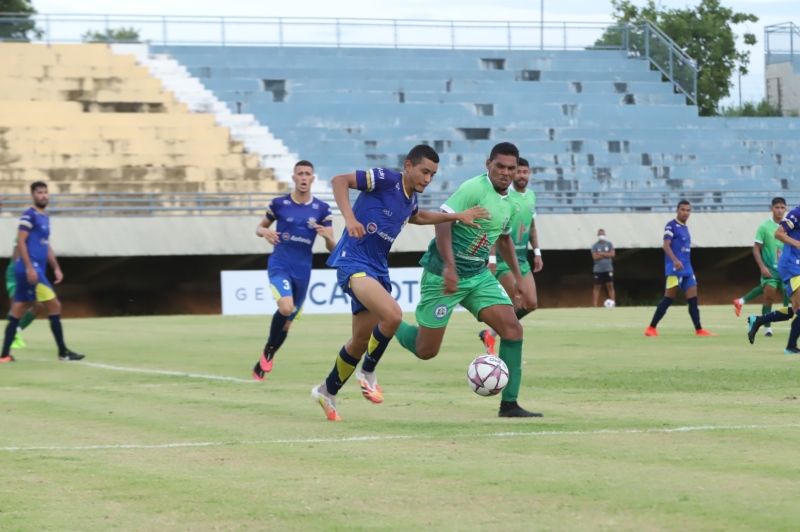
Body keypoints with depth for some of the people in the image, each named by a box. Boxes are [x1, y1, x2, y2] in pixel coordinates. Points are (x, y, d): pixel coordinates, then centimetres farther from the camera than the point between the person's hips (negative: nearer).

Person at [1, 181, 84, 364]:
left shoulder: (45, 217, 19)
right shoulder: (29, 216, -9)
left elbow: (46, 246, 26)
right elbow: (21, 242, -16)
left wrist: (56, 268, 21)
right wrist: (29, 267, -22)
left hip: (37, 269, 9)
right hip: (30, 268, -9)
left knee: (17, 312, 8)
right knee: (54, 306, -7)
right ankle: (63, 352, -3)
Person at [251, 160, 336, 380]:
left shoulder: (322, 209, 2)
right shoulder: (279, 204, -1)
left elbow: (332, 247, 2)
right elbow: (260, 227, 13)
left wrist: (326, 235, -21)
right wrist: (265, 232, -11)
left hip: (302, 271, 3)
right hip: (280, 265, -3)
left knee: (287, 321, 11)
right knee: (286, 308, -29)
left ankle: (262, 365, 30)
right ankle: (268, 349, -4)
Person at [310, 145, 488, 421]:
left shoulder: (411, 199, 12)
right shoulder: (386, 179, -13)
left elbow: (418, 216, 37)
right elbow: (339, 180, -18)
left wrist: (457, 216, 29)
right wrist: (350, 218, -30)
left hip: (377, 269, 9)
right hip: (353, 262, -9)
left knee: (361, 341, 14)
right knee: (392, 314, -29)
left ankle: (327, 392, 34)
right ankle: (368, 372, -6)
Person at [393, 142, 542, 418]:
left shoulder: (508, 203, 9)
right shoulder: (474, 188, -17)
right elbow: (443, 220, -25)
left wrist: (517, 275, 25)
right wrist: (449, 266, -33)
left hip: (478, 276, 7)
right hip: (443, 275, -7)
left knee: (513, 329, -10)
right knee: (426, 351, 0)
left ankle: (509, 404, -5)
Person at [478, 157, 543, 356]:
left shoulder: (531, 195, 9)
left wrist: (537, 252, 16)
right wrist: (491, 258, -22)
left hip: (522, 257, 8)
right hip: (503, 257, -8)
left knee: (531, 303, 5)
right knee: (514, 304, -11)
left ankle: (490, 333, 17)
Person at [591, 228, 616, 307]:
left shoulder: (609, 244, 6)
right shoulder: (594, 245, 1)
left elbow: (612, 254, -5)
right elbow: (595, 257, -11)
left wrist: (601, 254, -10)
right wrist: (606, 255, -10)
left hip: (608, 269, 1)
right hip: (598, 270, -1)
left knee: (610, 286, -1)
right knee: (597, 287, 1)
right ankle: (595, 305, 1)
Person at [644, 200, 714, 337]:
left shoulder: (685, 228, 19)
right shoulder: (671, 225, -7)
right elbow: (666, 245, -17)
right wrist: (675, 261, -32)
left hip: (687, 269, 8)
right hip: (674, 269, -8)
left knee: (693, 299, 3)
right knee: (668, 299, -8)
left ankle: (699, 330, 3)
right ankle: (651, 328, -2)